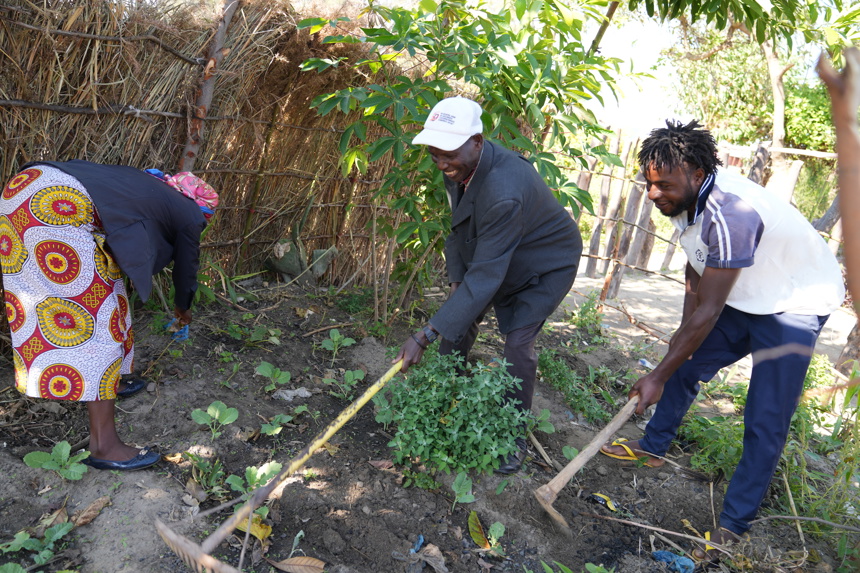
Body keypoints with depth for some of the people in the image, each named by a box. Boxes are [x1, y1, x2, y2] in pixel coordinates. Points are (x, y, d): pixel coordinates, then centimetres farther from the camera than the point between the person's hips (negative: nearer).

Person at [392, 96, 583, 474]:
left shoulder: (504, 192, -43)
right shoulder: (459, 166, -17)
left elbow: (486, 276, -43)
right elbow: (457, 225, 0)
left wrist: (425, 336, -43)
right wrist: (456, 280, -8)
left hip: (548, 265, -7)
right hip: (495, 255, 8)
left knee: (518, 342, -17)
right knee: (460, 320, 5)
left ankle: (515, 437, 2)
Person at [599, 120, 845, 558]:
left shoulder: (730, 213, -37)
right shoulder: (688, 198, -9)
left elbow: (708, 312, -33)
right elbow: (696, 267, 7)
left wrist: (658, 377, -25)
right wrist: (684, 331, 5)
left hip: (795, 305, -9)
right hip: (744, 297, 9)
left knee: (765, 423, -9)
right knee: (684, 366, 16)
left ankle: (733, 526, 5)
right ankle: (652, 448, 36)